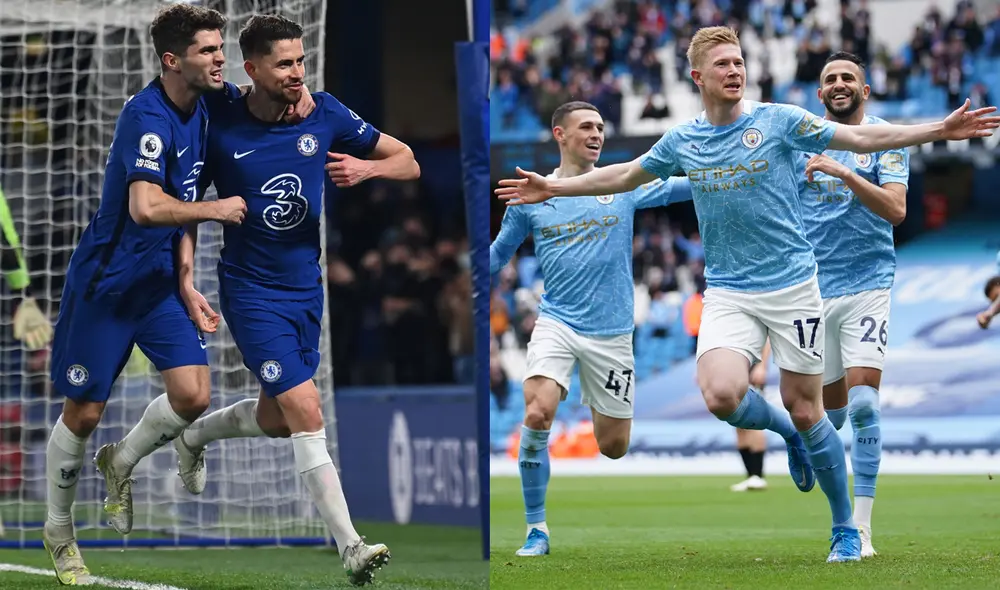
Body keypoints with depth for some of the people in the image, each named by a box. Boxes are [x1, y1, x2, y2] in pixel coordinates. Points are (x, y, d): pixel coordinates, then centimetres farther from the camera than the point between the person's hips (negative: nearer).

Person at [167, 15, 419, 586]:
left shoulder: (324, 114, -5)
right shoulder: (220, 128, -12)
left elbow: (408, 162, 2)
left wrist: (365, 166, -19)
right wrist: (187, 284, -9)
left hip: (306, 287, 5)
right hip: (251, 291, -5)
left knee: (277, 420, 17)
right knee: (306, 411, -16)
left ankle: (195, 436, 48)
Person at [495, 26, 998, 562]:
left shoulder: (779, 120, -3)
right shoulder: (681, 141, 5)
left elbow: (862, 138, 0)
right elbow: (624, 176, 22)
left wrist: (940, 129, -7)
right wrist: (552, 188, 24)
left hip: (791, 285, -2)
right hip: (727, 292, 2)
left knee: (804, 410, -2)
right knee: (721, 396, -21)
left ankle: (845, 529, 15)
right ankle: (788, 433, 13)